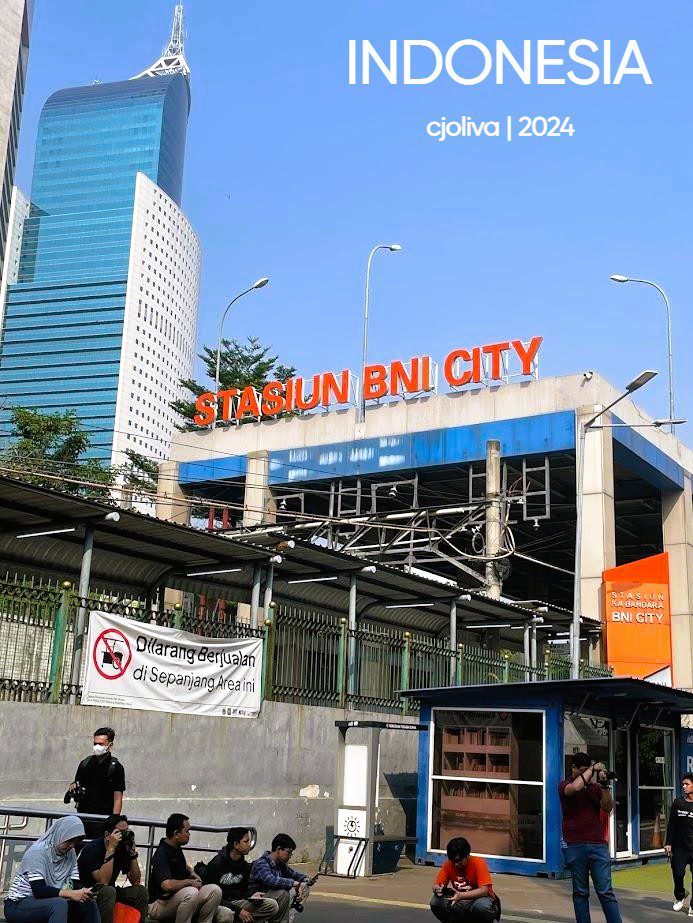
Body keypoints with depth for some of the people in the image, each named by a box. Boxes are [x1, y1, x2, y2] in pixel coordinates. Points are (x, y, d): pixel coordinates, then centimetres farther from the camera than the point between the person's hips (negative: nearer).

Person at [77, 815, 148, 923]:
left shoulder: (123, 849, -2)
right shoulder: (92, 848, -19)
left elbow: (135, 882, -6)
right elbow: (103, 881, -32)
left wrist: (132, 851, -15)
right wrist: (111, 848, -33)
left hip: (109, 893, 6)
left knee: (141, 891, -15)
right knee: (108, 891, -35)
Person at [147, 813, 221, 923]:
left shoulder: (177, 848, 10)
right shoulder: (161, 854, -19)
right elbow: (167, 885, -34)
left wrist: (191, 872, 13)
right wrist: (190, 882, -17)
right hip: (158, 904, -9)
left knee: (214, 890, -9)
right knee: (191, 892, -36)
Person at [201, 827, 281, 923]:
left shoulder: (245, 866, 8)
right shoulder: (217, 863, -14)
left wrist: (251, 896, -8)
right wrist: (237, 911, -20)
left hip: (236, 902, 7)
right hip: (218, 904, -7)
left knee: (273, 906, -8)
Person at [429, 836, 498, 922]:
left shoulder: (478, 863, -20)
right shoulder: (448, 865, -8)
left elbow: (484, 890, -27)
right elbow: (436, 886, -6)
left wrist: (461, 895, -39)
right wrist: (437, 889, -31)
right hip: (460, 904, 4)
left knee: (482, 906, -38)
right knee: (435, 902, -21)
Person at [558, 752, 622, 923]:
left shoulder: (594, 787, 14)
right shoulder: (564, 785, 3)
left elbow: (608, 808, 4)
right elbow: (575, 788, -19)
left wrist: (604, 785, -7)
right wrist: (592, 769, -11)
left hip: (598, 845, 2)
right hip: (575, 845, -2)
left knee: (606, 891, -1)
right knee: (580, 892, 4)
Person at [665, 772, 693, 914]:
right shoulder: (678, 803, 4)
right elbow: (671, 825, 7)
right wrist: (668, 843, 2)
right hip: (679, 847, 2)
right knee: (677, 874, 6)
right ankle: (680, 896, 33)